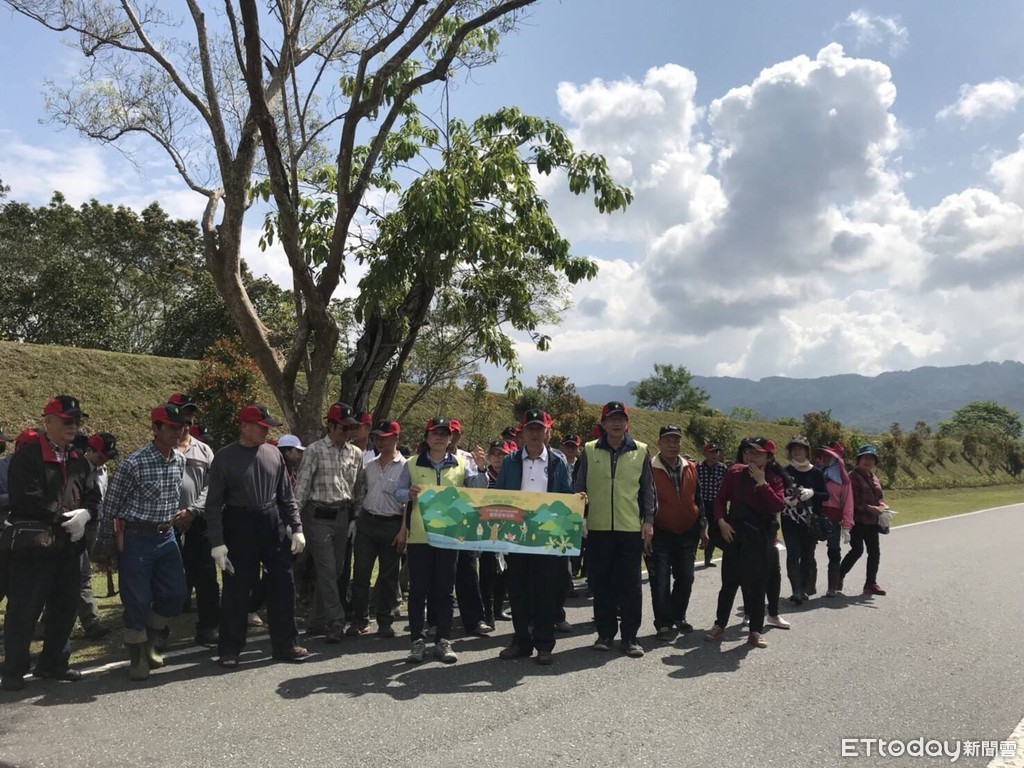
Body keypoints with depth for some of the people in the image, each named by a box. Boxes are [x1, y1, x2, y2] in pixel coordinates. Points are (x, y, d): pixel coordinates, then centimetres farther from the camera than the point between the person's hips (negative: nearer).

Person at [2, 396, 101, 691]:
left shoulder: (78, 461, 12)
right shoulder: (27, 455, -9)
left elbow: (93, 497, 10)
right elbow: (28, 501, -18)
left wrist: (84, 514, -11)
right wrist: (65, 518, -15)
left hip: (69, 546, 7)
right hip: (32, 545, -7)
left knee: (65, 608, 13)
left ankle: (53, 663, 27)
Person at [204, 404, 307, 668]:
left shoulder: (273, 454, 4)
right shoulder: (224, 458, -6)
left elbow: (286, 495, 10)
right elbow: (214, 504, -6)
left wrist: (296, 528, 4)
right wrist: (217, 543, -11)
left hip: (273, 525, 4)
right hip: (239, 527, -4)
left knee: (283, 586, 7)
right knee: (236, 591, 5)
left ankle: (284, 645, 21)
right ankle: (230, 650, 21)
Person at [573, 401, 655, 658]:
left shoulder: (640, 451, 5)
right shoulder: (589, 451, 4)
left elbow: (647, 490, 8)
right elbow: (579, 488, 8)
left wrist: (648, 521, 1)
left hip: (631, 528, 0)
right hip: (597, 528, 1)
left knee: (630, 585, 3)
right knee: (601, 584, 8)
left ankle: (629, 637, 14)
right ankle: (605, 633, 21)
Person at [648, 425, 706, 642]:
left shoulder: (690, 469, 7)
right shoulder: (650, 469, -8)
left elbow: (698, 499, 14)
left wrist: (702, 527, 13)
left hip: (688, 534, 5)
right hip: (660, 534, -5)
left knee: (685, 579, 14)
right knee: (661, 581, -3)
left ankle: (678, 617, 31)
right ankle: (664, 624, 6)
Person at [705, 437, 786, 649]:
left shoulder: (774, 479, -1)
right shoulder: (735, 473, -2)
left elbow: (778, 506, -17)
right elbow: (720, 499, 3)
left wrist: (762, 482, -20)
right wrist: (721, 520, -10)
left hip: (761, 538, 0)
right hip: (735, 535, 0)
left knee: (758, 585, 7)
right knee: (729, 582, 5)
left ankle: (755, 631, 19)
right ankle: (720, 624, 22)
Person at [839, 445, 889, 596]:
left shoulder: (873, 478, 17)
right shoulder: (853, 477, -9)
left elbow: (879, 497, 22)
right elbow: (853, 501, -16)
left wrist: (883, 506, 1)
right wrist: (871, 508, -23)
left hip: (871, 521, 8)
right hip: (857, 520, -8)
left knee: (874, 552, 8)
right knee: (857, 550, -11)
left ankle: (871, 583, 18)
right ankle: (839, 577, 7)